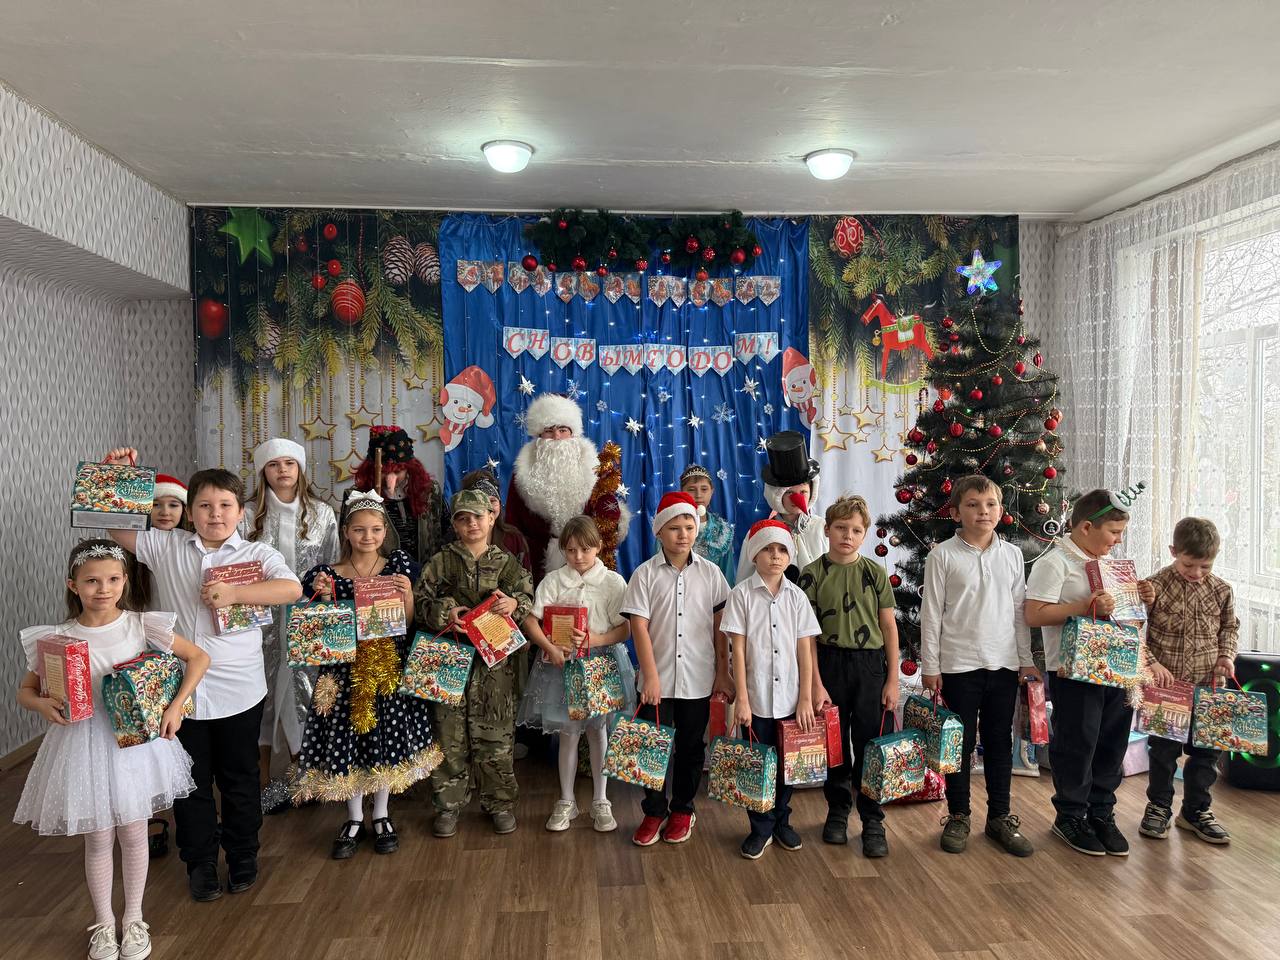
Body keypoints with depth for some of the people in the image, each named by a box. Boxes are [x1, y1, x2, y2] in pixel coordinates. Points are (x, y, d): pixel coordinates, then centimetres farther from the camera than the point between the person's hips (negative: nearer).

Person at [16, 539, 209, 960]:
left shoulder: (142, 626, -10)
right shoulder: (56, 639, -8)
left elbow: (198, 657, -2)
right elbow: (25, 691, 4)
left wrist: (176, 705, -10)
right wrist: (40, 704, -18)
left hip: (136, 740, 0)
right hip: (83, 744, 0)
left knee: (133, 833, 12)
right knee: (98, 839, 11)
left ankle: (134, 918, 33)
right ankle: (103, 923, 32)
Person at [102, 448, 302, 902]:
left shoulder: (257, 554, -4)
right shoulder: (165, 546, 2)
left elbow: (292, 589, -20)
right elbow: (113, 525, 8)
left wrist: (234, 592, -27)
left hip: (237, 691, -1)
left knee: (239, 779, 13)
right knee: (191, 780, 14)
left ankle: (243, 859, 33)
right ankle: (200, 864, 32)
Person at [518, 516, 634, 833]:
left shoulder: (613, 582, -3)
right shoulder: (553, 580, -1)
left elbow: (625, 628, -4)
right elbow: (530, 620, -7)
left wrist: (598, 640, -21)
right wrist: (550, 648, -20)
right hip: (562, 662, 0)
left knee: (598, 730, 10)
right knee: (568, 732, 7)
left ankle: (600, 801, 24)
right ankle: (566, 801, 22)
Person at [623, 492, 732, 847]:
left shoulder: (710, 573, 1)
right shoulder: (646, 573, -4)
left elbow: (719, 626, 3)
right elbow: (639, 626, -7)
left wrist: (723, 672, 1)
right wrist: (651, 676, -12)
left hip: (698, 679, 1)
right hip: (657, 679, -1)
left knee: (691, 748, 12)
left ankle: (682, 810, 30)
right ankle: (654, 812, 22)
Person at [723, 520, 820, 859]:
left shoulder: (797, 596, 3)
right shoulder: (742, 594, -4)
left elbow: (805, 650, 3)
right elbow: (738, 650, -6)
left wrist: (806, 698, -2)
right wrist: (741, 699, -10)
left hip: (791, 699, 2)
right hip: (756, 697, -2)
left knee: (786, 763, 11)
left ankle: (781, 821, 31)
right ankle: (760, 828, 22)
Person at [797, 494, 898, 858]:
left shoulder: (874, 572, 1)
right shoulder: (813, 574, -3)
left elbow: (889, 627, 4)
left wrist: (892, 679, 1)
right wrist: (816, 683, -7)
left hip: (870, 664, 1)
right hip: (830, 662, 0)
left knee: (869, 743, 4)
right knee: (834, 742, 10)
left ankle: (873, 820, 17)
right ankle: (838, 810, 28)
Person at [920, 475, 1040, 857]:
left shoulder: (1011, 554, 6)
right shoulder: (942, 555, -5)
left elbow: (1019, 610, 11)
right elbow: (931, 614, -4)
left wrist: (1026, 661, 9)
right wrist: (930, 667, -5)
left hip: (1004, 664, 3)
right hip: (959, 665, -3)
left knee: (1000, 743, 12)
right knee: (960, 743, 6)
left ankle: (1000, 817, 26)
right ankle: (957, 817, 21)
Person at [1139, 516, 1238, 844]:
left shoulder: (1221, 590, 1)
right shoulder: (1155, 587, -12)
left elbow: (1230, 626, 15)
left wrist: (1227, 655, -1)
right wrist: (1151, 663, -18)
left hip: (1208, 686, 4)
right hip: (1166, 685, -3)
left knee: (1207, 750, 12)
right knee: (1163, 749, 8)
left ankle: (1196, 810, 29)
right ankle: (1158, 807, 25)